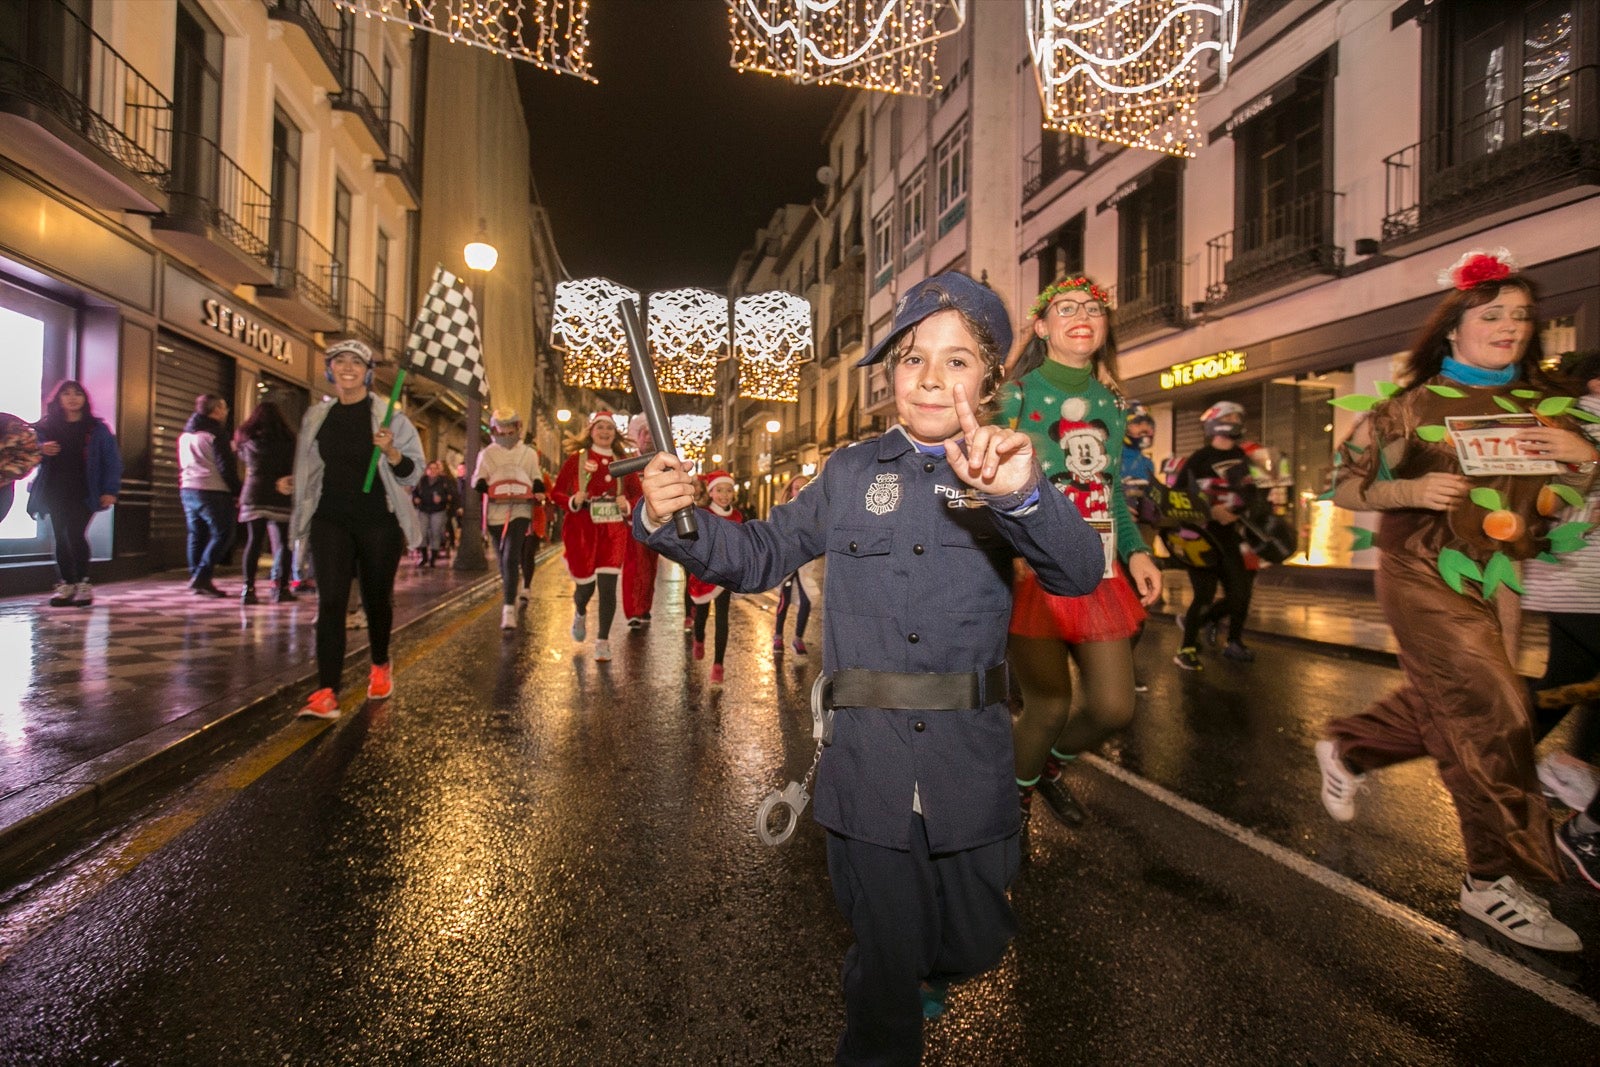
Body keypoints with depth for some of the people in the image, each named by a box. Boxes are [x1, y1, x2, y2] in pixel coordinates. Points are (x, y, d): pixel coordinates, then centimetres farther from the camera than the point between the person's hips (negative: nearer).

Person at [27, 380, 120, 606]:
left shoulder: (97, 428, 3)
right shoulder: (46, 426, 11)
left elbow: (111, 460, -1)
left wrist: (110, 490, -10)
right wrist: (40, 450, -9)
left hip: (83, 492, -4)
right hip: (54, 491, 4)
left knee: (75, 534, -12)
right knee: (61, 537, 5)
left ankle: (83, 583, -4)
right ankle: (65, 584, 11)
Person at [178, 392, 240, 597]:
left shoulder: (185, 434, 16)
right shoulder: (215, 433, -10)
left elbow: (183, 466, 20)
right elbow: (226, 466, -14)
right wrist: (237, 491, -10)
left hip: (188, 488, 8)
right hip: (213, 491, -8)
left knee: (196, 535, 11)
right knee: (222, 534, -4)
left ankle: (195, 579, 12)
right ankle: (202, 577, -11)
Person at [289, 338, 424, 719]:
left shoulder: (389, 414, -2)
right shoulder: (316, 416, 10)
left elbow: (413, 472, -3)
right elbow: (306, 468, 22)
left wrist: (390, 451, -22)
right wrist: (303, 511, 21)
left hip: (379, 522, -2)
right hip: (331, 520, 2)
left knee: (376, 598, 10)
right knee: (330, 601, -7)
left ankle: (380, 667, 34)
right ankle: (326, 692, -6)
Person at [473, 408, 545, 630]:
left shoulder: (529, 453, 11)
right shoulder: (487, 454, 12)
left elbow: (537, 479, 16)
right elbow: (478, 480, 10)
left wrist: (539, 490, -6)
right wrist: (482, 484, -14)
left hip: (520, 510, -3)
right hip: (495, 512, 3)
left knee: (511, 558, -17)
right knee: (504, 559, 14)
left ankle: (509, 608, -21)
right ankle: (510, 598, 33)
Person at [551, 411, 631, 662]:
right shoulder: (576, 459, 1)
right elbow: (557, 492, 2)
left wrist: (627, 505, -7)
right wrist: (573, 501, -17)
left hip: (612, 531, 1)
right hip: (582, 530, -1)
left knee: (607, 585, -8)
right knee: (586, 584, 4)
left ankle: (603, 641, 5)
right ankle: (580, 613, 42)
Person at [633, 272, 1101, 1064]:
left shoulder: (1003, 473, -1)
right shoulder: (850, 474, 4)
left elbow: (1079, 573, -18)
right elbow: (759, 556, 5)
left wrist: (1023, 494, -39)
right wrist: (669, 521, -12)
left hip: (970, 767, 1)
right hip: (869, 763, 0)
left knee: (974, 946, 22)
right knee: (885, 957, 13)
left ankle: (923, 968, 56)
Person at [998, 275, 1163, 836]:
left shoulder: (1110, 402, 13)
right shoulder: (1015, 395, -4)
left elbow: (1113, 489, 19)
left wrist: (1136, 551, 7)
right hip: (1033, 573, -5)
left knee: (1115, 707, 6)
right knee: (1050, 703, -4)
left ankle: (1050, 766, 38)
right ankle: (1015, 796, 27)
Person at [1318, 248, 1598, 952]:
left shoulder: (1542, 408, 9)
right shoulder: (1413, 406, -5)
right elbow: (1344, 488, -4)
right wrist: (1411, 490, -21)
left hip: (1493, 584, 6)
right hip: (1423, 577, -6)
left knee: (1443, 709, 14)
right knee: (1494, 715, -9)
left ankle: (1345, 749, 41)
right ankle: (1495, 881, 5)